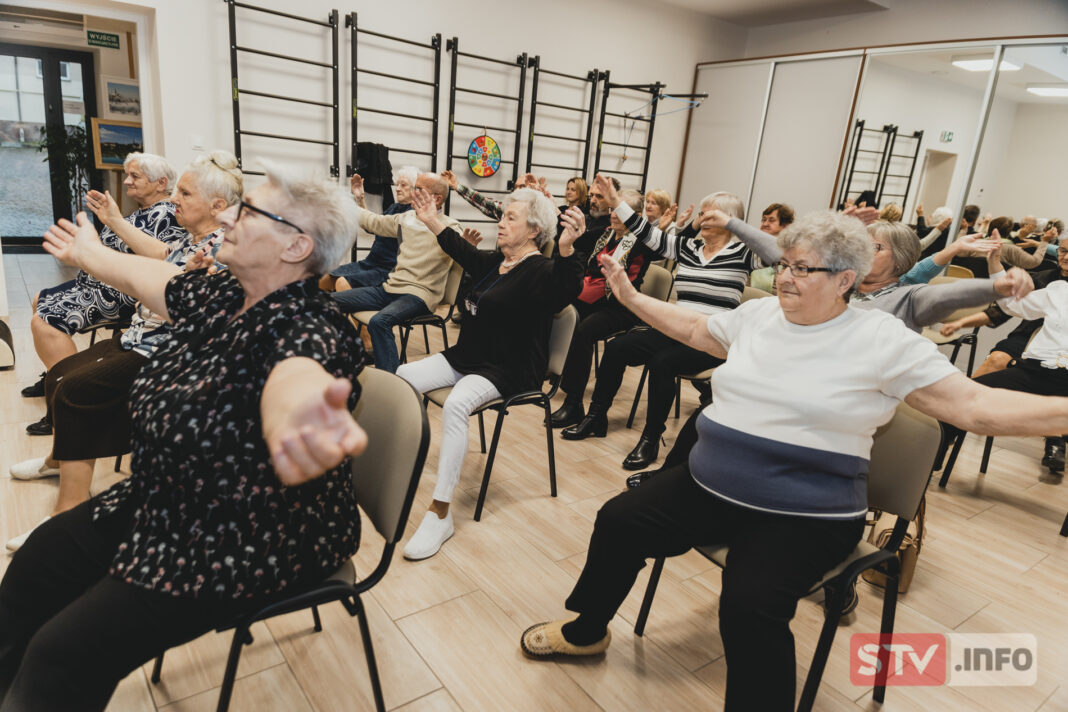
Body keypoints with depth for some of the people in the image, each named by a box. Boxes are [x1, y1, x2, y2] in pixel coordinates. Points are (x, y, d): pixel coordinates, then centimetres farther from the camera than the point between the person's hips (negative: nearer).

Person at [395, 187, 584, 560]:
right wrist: (432, 221, 37)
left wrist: (566, 249, -53)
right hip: (464, 357, 9)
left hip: (506, 372, -8)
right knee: (401, 378, -8)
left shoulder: (540, 271, -13)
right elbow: (462, 249, 34)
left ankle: (441, 514, -29)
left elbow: (566, 292, -36)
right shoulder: (492, 261, 13)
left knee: (455, 406, -35)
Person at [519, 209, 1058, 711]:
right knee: (618, 522, -5)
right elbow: (693, 329, 22)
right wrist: (631, 297, 20)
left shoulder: (883, 339, -7)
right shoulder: (759, 313, 7)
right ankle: (586, 631, 20)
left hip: (805, 516, -5)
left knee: (749, 606, -30)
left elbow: (977, 406, -9)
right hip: (708, 488, 6)